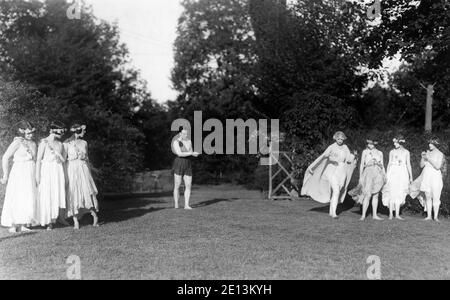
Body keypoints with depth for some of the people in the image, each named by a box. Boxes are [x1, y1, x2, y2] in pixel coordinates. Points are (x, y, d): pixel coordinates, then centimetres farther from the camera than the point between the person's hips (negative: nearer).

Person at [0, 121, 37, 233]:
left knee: (29, 199, 3)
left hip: (31, 175, 6)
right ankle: (13, 225, 4)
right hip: (19, 174, -6)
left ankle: (23, 225, 10)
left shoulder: (33, 144, 11)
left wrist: (36, 176, 14)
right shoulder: (17, 142, -8)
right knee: (16, 198, -4)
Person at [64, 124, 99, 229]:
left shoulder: (84, 143, 10)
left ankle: (95, 216, 10)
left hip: (83, 169, 3)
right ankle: (75, 221, 3)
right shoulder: (67, 143, -3)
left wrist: (89, 172, 13)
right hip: (72, 170, -3)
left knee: (88, 192, -4)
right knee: (73, 194, -2)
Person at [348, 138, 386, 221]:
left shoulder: (380, 153, 15)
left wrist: (385, 176, 5)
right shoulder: (365, 152, 9)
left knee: (376, 196, 5)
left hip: (378, 174, 3)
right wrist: (360, 176, 0)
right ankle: (363, 215, -8)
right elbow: (362, 165, 7)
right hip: (369, 172, -3)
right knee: (368, 195, -12)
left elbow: (382, 166, 16)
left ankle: (375, 215, 11)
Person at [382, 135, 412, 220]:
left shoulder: (406, 152, 8)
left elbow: (408, 164, 10)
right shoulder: (392, 152, 9)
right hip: (393, 172, 0)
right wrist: (387, 175, 4)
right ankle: (391, 214, -2)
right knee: (392, 192, -6)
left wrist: (411, 176, 7)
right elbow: (389, 164, 10)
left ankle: (397, 214, 0)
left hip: (402, 173, 0)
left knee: (399, 193, -2)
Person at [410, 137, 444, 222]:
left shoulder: (440, 154, -2)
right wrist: (423, 157, -4)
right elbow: (421, 165, 12)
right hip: (426, 176, 5)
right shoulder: (427, 152, 12)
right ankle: (429, 216, 9)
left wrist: (429, 159, -15)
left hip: (435, 177, -5)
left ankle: (436, 216, 2)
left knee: (435, 197, -5)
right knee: (428, 197, 5)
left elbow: (438, 167, -13)